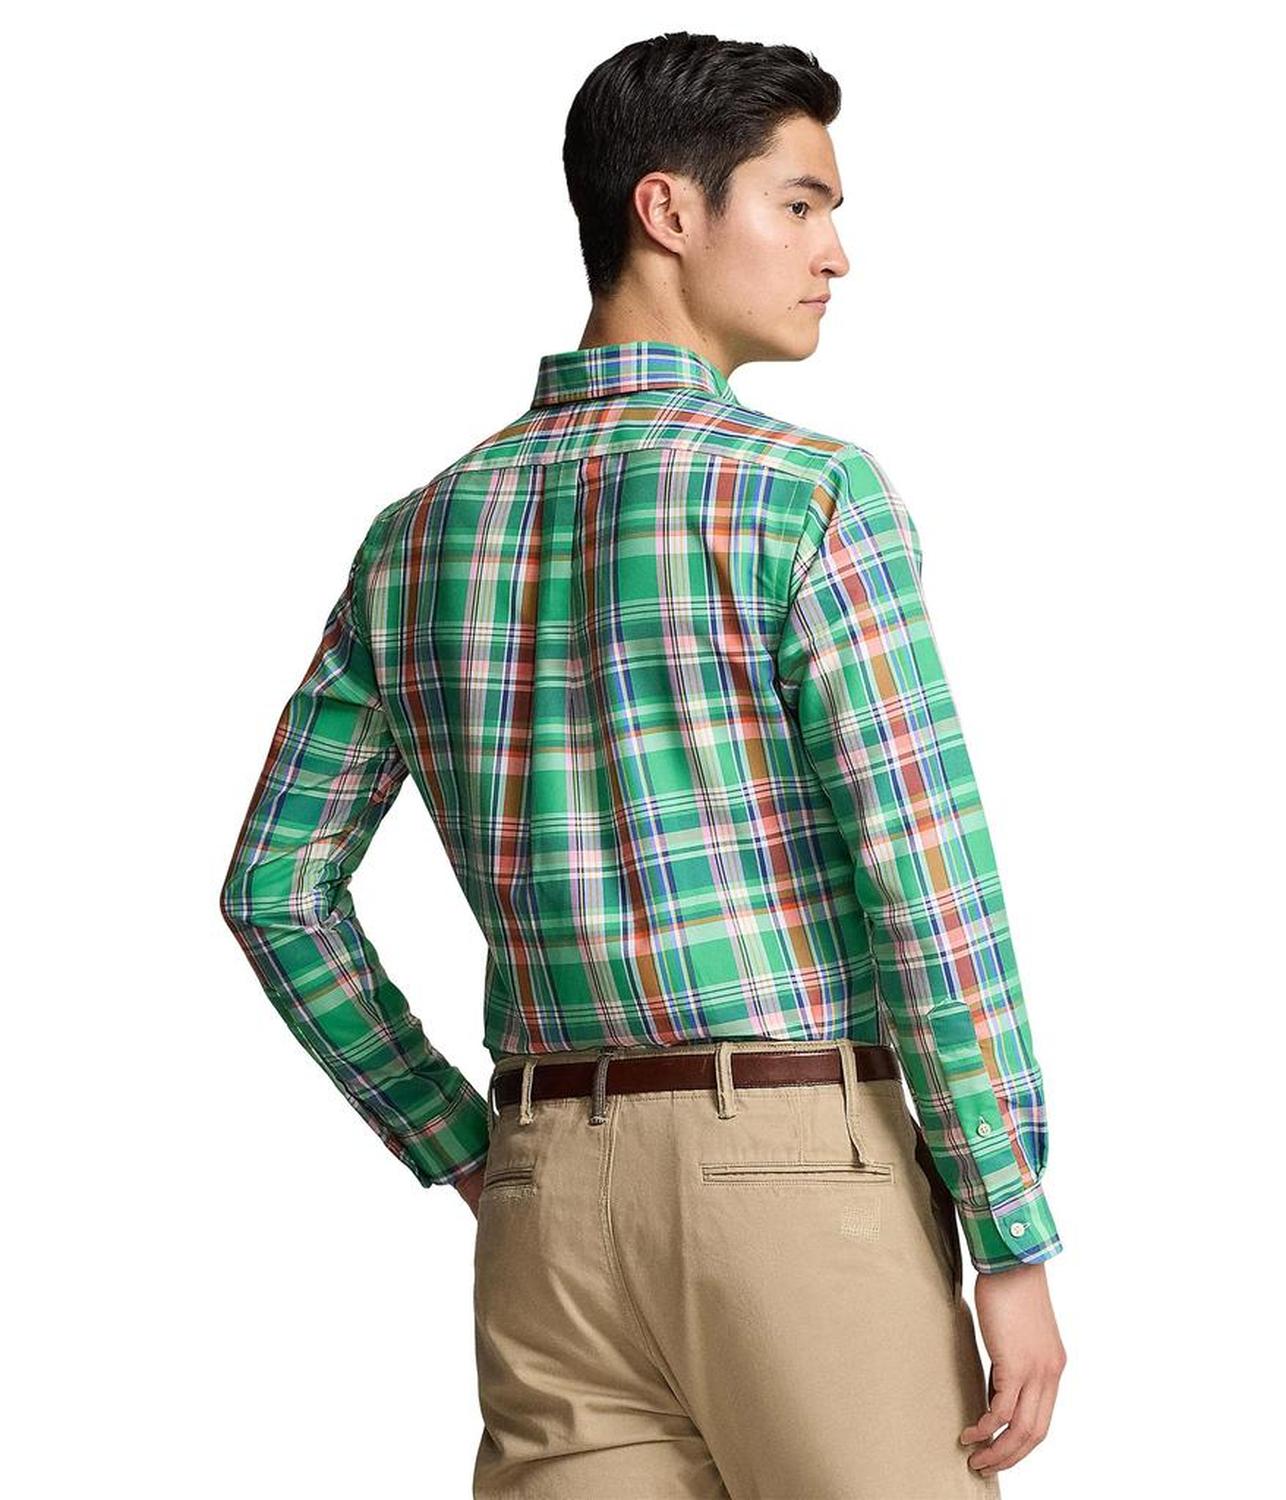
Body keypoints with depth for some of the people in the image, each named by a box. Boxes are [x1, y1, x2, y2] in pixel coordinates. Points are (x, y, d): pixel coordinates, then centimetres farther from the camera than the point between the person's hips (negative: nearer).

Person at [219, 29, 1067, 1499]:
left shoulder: (419, 532, 11)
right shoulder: (810, 495, -9)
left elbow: (273, 889, 13)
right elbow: (929, 893, -14)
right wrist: (1016, 1243, -8)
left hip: (550, 1205, 6)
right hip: (803, 1178, -5)